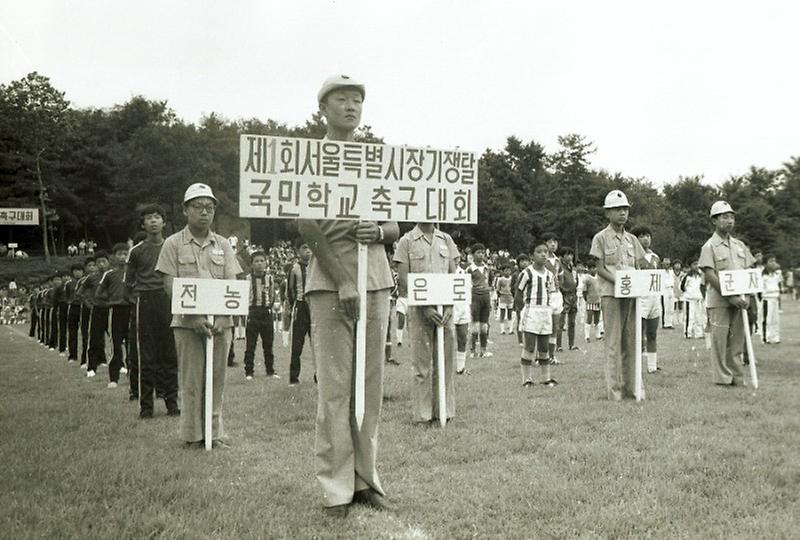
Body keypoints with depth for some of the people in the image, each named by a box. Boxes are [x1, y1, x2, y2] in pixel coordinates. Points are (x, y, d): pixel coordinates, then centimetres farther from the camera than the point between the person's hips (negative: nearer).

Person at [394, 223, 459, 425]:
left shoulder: (446, 240, 13)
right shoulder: (407, 241, 2)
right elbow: (403, 280, -3)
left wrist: (449, 306, -3)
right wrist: (425, 307, -12)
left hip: (444, 309, 3)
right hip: (419, 309, -3)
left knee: (445, 361, 4)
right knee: (422, 363, -1)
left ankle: (444, 410, 12)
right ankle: (422, 414, 6)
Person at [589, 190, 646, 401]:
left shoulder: (632, 239, 16)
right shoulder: (601, 238, 2)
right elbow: (600, 269, -4)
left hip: (631, 294, 5)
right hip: (611, 294, -5)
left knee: (631, 340, 5)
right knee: (613, 341, -5)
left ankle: (632, 386, 11)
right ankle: (614, 389, -1)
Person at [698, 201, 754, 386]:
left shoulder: (739, 245, 14)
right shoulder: (709, 246, -4)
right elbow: (710, 275, -12)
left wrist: (746, 296, -1)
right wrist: (730, 297, -16)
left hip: (738, 300, 5)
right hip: (719, 301, -5)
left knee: (737, 339, 7)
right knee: (720, 338, -2)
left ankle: (735, 376, 16)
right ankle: (722, 377, 5)